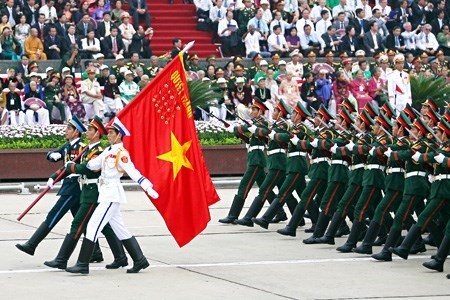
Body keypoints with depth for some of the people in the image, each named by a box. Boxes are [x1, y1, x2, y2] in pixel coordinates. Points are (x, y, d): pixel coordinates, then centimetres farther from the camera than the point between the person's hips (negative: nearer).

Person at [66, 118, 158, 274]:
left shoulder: (121, 153, -13)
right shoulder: (108, 151, 14)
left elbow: (133, 172, -20)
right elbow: (93, 164, 19)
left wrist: (148, 188, -27)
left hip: (112, 194, -10)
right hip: (106, 194, 10)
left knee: (93, 226, -11)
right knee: (120, 230, 13)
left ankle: (82, 264, -11)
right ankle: (140, 260, 17)